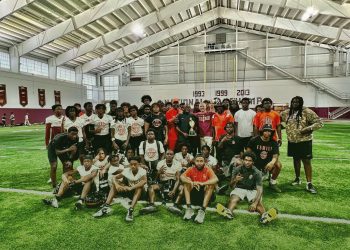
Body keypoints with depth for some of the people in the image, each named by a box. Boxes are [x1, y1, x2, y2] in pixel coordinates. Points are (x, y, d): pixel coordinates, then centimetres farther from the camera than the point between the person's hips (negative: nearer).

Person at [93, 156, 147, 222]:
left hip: (140, 193, -4)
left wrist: (131, 188, -49)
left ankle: (131, 210, -42)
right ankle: (106, 207, -20)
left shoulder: (142, 171, -22)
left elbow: (144, 181, -42)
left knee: (140, 186, -36)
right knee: (115, 183, -13)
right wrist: (117, 185, -33)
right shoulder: (127, 170, -11)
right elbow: (114, 177, -11)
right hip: (130, 192, 4)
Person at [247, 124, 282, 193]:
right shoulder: (254, 140, -7)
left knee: (278, 164, -25)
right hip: (255, 164, -2)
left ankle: (273, 182, -2)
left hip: (267, 164, 2)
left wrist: (272, 162, -35)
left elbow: (275, 156, -13)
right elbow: (248, 153, -4)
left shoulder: (273, 143, -1)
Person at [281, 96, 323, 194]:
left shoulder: (307, 112, -11)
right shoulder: (287, 112, 4)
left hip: (304, 141, -4)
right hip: (292, 141, 5)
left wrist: (308, 129, -23)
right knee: (296, 160, 17)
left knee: (306, 161, -3)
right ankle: (297, 178, 33)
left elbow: (319, 123, -11)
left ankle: (309, 183, 5)